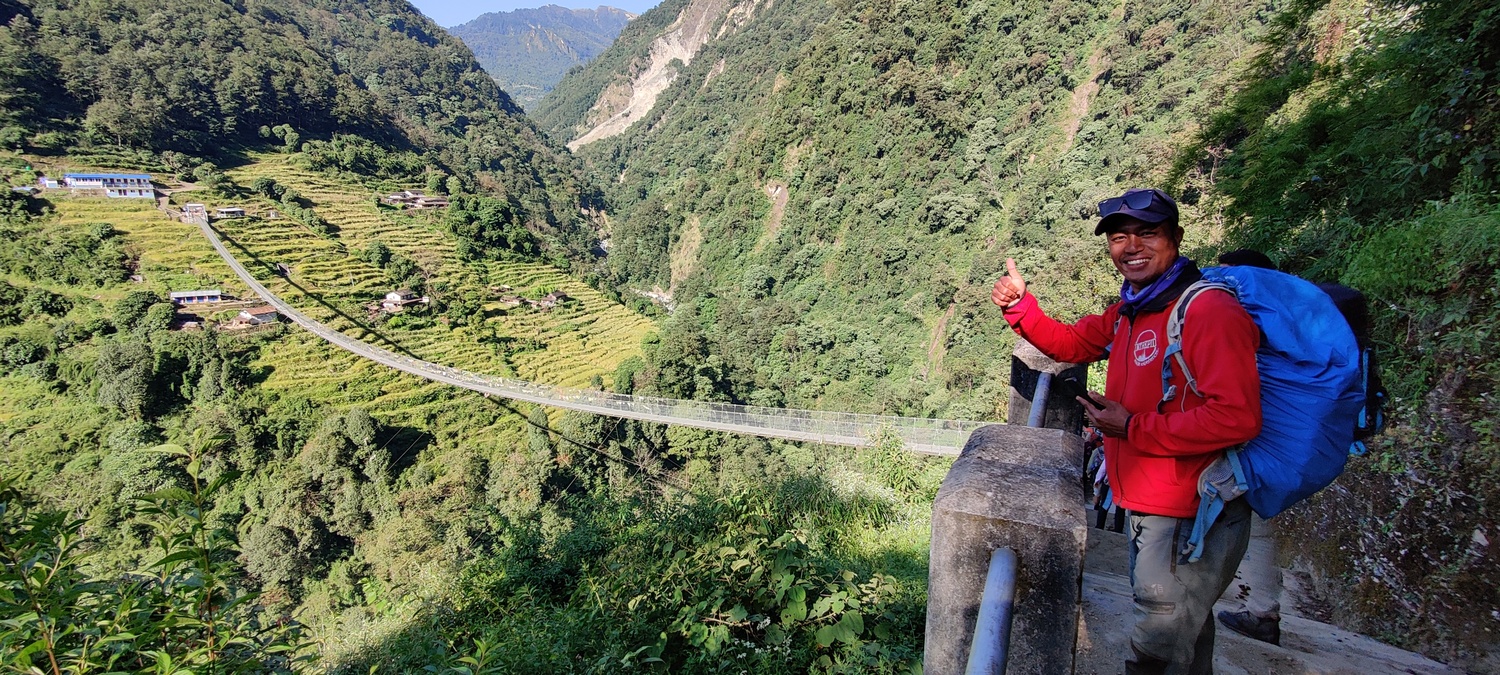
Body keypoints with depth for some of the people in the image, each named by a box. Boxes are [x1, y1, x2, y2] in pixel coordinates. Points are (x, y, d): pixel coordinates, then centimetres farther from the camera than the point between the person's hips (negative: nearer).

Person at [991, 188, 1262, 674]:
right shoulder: (1129, 311, 8)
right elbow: (1070, 344, 20)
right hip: (1146, 512, 9)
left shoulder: (1209, 310, -21)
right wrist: (1019, 305, 3)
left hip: (1192, 520, -8)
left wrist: (1132, 428, -21)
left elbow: (1236, 417, -29)